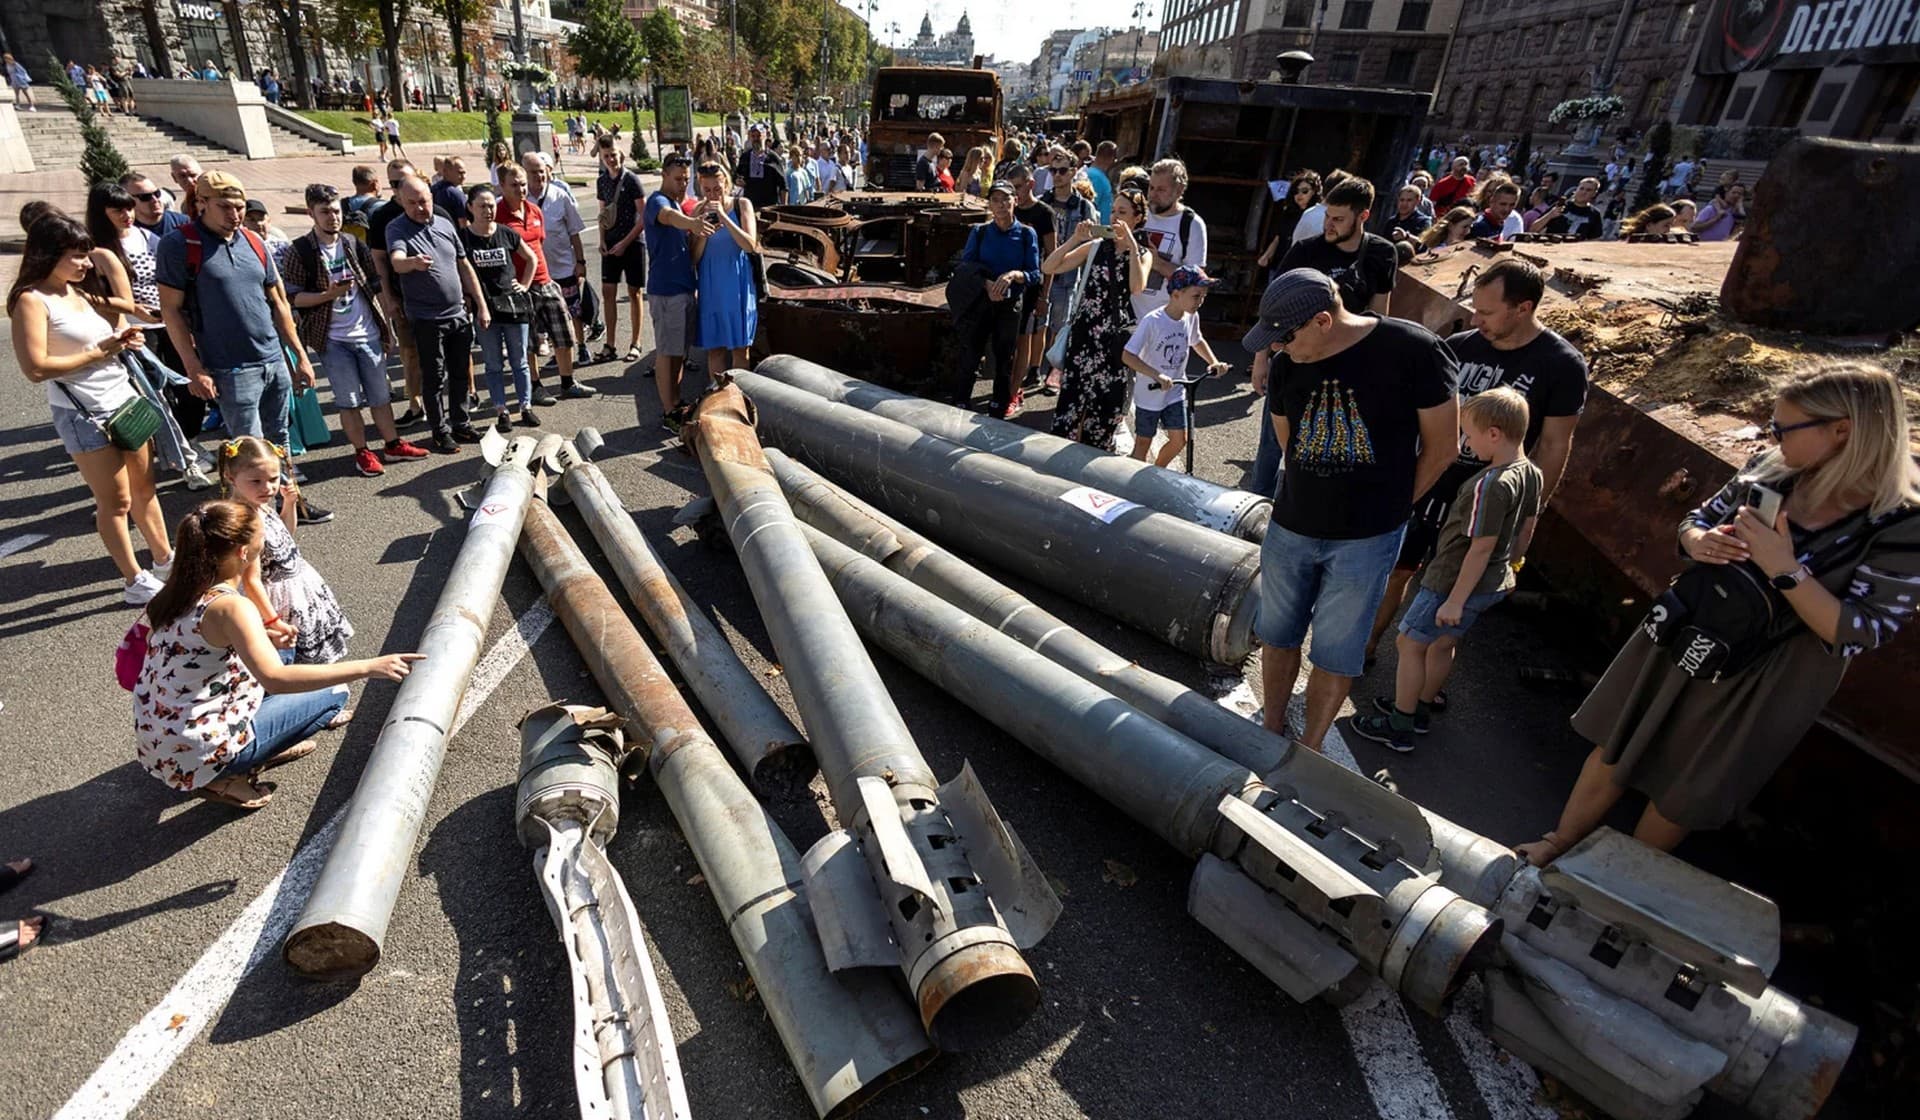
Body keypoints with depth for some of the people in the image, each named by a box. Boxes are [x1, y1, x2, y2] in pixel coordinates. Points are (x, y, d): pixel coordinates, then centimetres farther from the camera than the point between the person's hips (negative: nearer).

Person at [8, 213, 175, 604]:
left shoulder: (82, 291, 10)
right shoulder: (32, 300, -12)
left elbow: (115, 327, 22)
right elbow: (36, 368, -19)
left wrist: (124, 339, 0)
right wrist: (98, 352, -14)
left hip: (124, 399, 7)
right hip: (83, 413, -7)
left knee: (143, 486, 15)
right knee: (116, 500, 0)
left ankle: (164, 560, 27)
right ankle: (136, 582, 10)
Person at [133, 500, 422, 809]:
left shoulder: (182, 590, 1)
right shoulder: (230, 607, -25)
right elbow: (275, 679, -38)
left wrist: (264, 640, 7)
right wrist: (368, 667, -41)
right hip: (195, 760, -9)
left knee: (284, 654, 20)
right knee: (333, 691, 0)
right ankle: (226, 779, 0)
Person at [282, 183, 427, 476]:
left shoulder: (354, 244, 6)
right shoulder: (301, 251, -6)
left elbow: (376, 285, 12)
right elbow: (293, 298, -8)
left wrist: (386, 325, 8)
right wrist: (329, 294, -22)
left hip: (368, 334, 4)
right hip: (333, 340, -3)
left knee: (380, 395, 11)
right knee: (349, 400, 4)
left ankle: (393, 445, 22)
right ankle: (362, 452, 14)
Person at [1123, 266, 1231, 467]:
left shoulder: (1192, 317, -6)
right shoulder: (1152, 321, -25)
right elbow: (1127, 356, -27)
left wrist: (1214, 362, 0)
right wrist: (1157, 375, -36)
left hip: (1175, 391, 5)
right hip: (1149, 393, -5)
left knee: (1179, 440, 6)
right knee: (1143, 442, 8)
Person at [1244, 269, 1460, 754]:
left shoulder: (1412, 349, -16)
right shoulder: (1289, 364, -4)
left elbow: (1442, 444, -7)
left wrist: (1388, 505, 1)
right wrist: (1323, 491, 9)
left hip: (1366, 538, -4)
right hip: (1290, 526, 4)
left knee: (1336, 652, 8)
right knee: (1276, 635, 15)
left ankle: (1310, 749, 27)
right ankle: (1271, 731, 35)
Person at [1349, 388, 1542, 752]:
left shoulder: (1491, 485, -29)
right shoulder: (1532, 474, -1)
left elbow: (1482, 547, -27)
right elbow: (1526, 531, 11)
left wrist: (1455, 600, -20)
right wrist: (1508, 565, 26)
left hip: (1455, 582, -9)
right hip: (1494, 584, 9)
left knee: (1409, 643, 4)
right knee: (1442, 644, 23)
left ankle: (1399, 728, 13)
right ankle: (1419, 708, 40)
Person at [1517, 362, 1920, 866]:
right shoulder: (1770, 468, -7)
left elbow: (1862, 634, -22)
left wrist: (1784, 570, -32)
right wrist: (1699, 542, -17)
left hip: (1764, 682, -5)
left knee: (1683, 794, 14)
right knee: (1612, 749, 16)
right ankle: (1560, 844, 35)